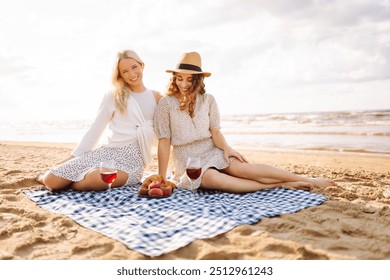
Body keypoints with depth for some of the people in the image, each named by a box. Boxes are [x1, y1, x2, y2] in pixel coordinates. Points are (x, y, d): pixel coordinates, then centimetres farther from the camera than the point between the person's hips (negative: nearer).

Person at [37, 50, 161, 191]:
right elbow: (94, 131, 8)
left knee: (90, 180, -33)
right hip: (106, 152, 2)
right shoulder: (113, 96, 8)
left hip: (132, 160, -1)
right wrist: (72, 157, 4)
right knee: (52, 180, -13)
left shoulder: (155, 97, 9)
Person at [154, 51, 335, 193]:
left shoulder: (208, 100, 2)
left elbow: (215, 132, 0)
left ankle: (308, 180, -21)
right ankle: (279, 185, -29)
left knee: (245, 168, -23)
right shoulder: (166, 104, -7)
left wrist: (226, 148, -21)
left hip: (212, 153, 3)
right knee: (217, 180, -34)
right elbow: (164, 142, -9)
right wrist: (162, 178, -10)